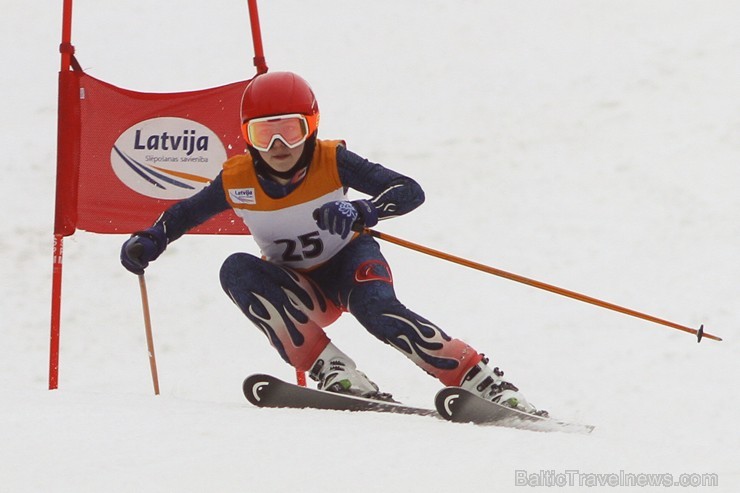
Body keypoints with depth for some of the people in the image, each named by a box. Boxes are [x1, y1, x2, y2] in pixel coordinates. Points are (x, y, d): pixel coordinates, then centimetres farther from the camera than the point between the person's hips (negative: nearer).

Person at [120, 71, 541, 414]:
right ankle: (333, 372, -32)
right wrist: (151, 241, -16)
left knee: (378, 311, -35)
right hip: (304, 294, 3)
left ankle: (487, 384, -33)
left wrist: (362, 212, -45)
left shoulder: (332, 161, -20)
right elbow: (185, 213, 4)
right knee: (237, 271, -25)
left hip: (349, 262, -3)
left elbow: (411, 192, -26)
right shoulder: (238, 181, -14)